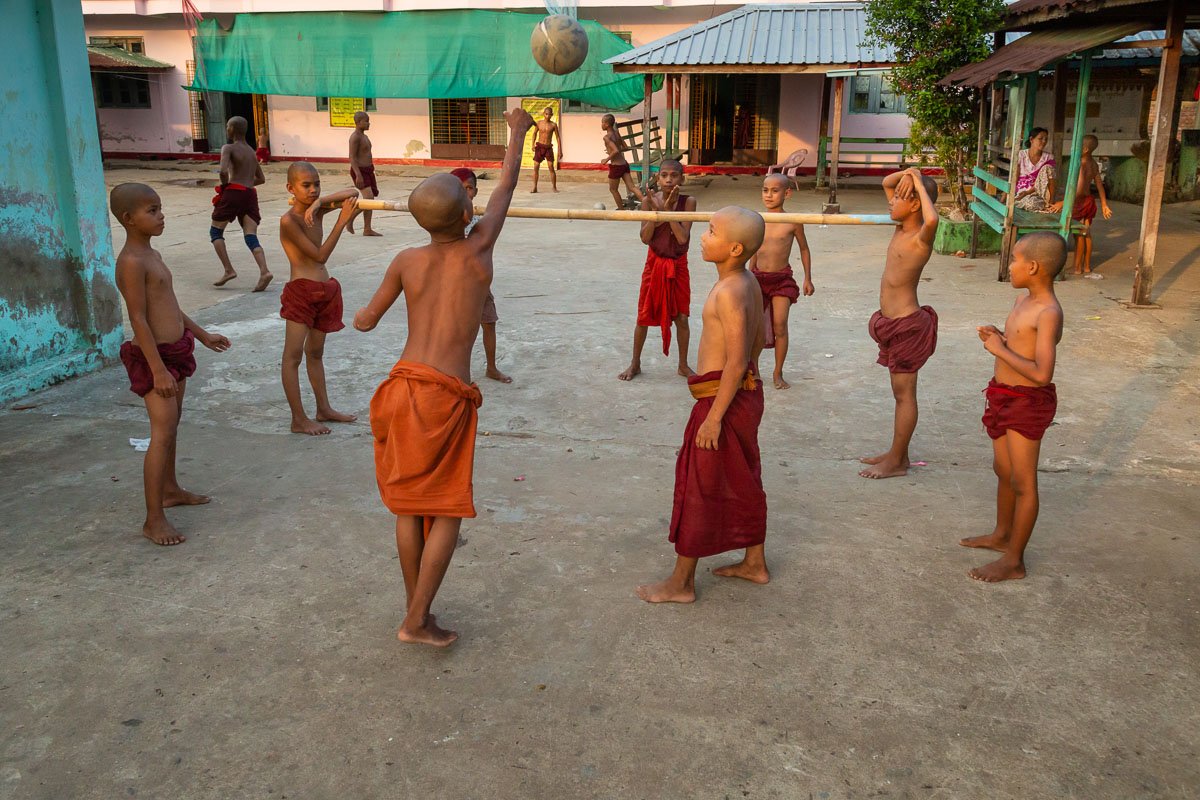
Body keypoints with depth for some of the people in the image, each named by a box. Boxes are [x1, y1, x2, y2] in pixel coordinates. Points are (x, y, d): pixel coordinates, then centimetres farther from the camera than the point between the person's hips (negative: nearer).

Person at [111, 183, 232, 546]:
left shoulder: (151, 255, 12)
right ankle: (154, 519, -9)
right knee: (163, 433, -12)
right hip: (153, 356, -10)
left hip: (175, 350, 10)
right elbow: (138, 318, -22)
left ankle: (170, 489, 39)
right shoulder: (132, 262, -19)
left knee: (171, 425, 22)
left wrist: (202, 334, 26)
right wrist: (158, 369, -25)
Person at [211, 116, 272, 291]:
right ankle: (264, 271, -26)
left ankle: (229, 270, -3)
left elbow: (224, 170, -18)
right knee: (251, 237, -3)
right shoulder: (251, 152, 20)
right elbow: (261, 179, 27)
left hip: (233, 192, -5)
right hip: (250, 194, 5)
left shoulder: (228, 148, -1)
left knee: (216, 231, 10)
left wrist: (225, 185, -2)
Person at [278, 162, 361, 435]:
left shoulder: (317, 211, 7)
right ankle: (299, 420, 0)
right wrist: (342, 221, -18)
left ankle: (324, 409, 28)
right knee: (293, 355, -3)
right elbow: (320, 255, -16)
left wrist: (321, 202, -9)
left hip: (325, 291, 8)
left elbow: (353, 193, 6)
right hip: (301, 291, -8)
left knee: (315, 352, 19)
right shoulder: (289, 221, -14)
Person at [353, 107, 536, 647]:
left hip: (402, 386, 5)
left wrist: (357, 315, 39)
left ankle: (416, 610, 26)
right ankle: (416, 621, 6)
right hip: (447, 395, -5)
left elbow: (366, 322, 14)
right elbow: (506, 187, 12)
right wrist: (517, 133, 28)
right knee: (447, 511, 6)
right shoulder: (477, 249, -3)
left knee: (410, 505, 14)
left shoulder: (406, 261, 5)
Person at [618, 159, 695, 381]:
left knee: (681, 318, 6)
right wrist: (657, 209, -23)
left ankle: (683, 365, 23)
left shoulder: (688, 202, -11)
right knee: (643, 316, 8)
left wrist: (669, 210, -23)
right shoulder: (649, 200, -9)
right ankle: (635, 364, 25)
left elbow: (683, 238, -20)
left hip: (678, 266, 0)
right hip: (655, 263, 0)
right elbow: (645, 237, -14)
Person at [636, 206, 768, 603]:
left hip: (723, 397, -10)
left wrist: (714, 417, -23)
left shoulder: (728, 292, -23)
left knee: (698, 486, 1)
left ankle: (681, 582, 13)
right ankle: (754, 563, 35)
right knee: (743, 481, 20)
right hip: (747, 394, 10)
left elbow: (736, 362, -26)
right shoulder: (750, 284, 6)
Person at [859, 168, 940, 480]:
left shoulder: (921, 238, -17)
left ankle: (896, 462, 10)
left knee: (904, 394, 1)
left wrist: (919, 184, -29)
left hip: (907, 324, -9)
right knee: (901, 392, 16)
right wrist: (906, 173, -3)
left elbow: (932, 219, -43)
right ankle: (897, 453, 27)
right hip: (892, 322, 9)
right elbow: (886, 182, 18)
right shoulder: (901, 226, 6)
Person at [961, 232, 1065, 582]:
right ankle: (1002, 535, 42)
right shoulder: (1023, 302, 6)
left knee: (1022, 482, 1)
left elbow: (1042, 373, -30)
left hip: (1028, 402, -10)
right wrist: (998, 336, 2)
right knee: (1003, 471, 23)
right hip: (1004, 396, 10)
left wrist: (1000, 349, -22)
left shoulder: (1048, 313, -22)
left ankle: (1014, 561, 12)